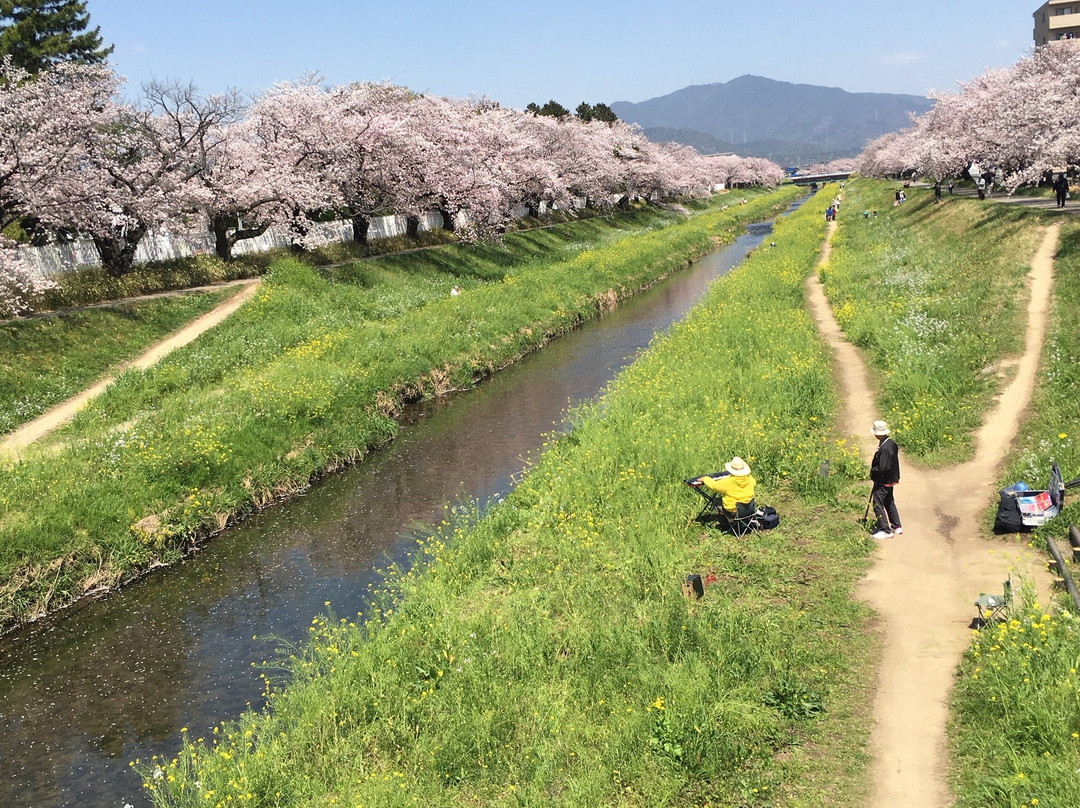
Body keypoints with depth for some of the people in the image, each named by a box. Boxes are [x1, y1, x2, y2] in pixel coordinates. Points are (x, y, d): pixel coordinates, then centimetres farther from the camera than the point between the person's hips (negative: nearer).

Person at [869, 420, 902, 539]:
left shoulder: (884, 448, -28)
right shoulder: (891, 443, 2)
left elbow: (882, 468, -30)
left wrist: (873, 470, -11)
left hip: (882, 482, -10)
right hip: (890, 480, 10)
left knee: (878, 505, 0)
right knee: (889, 503, 22)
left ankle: (886, 531, 6)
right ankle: (897, 527, 32)